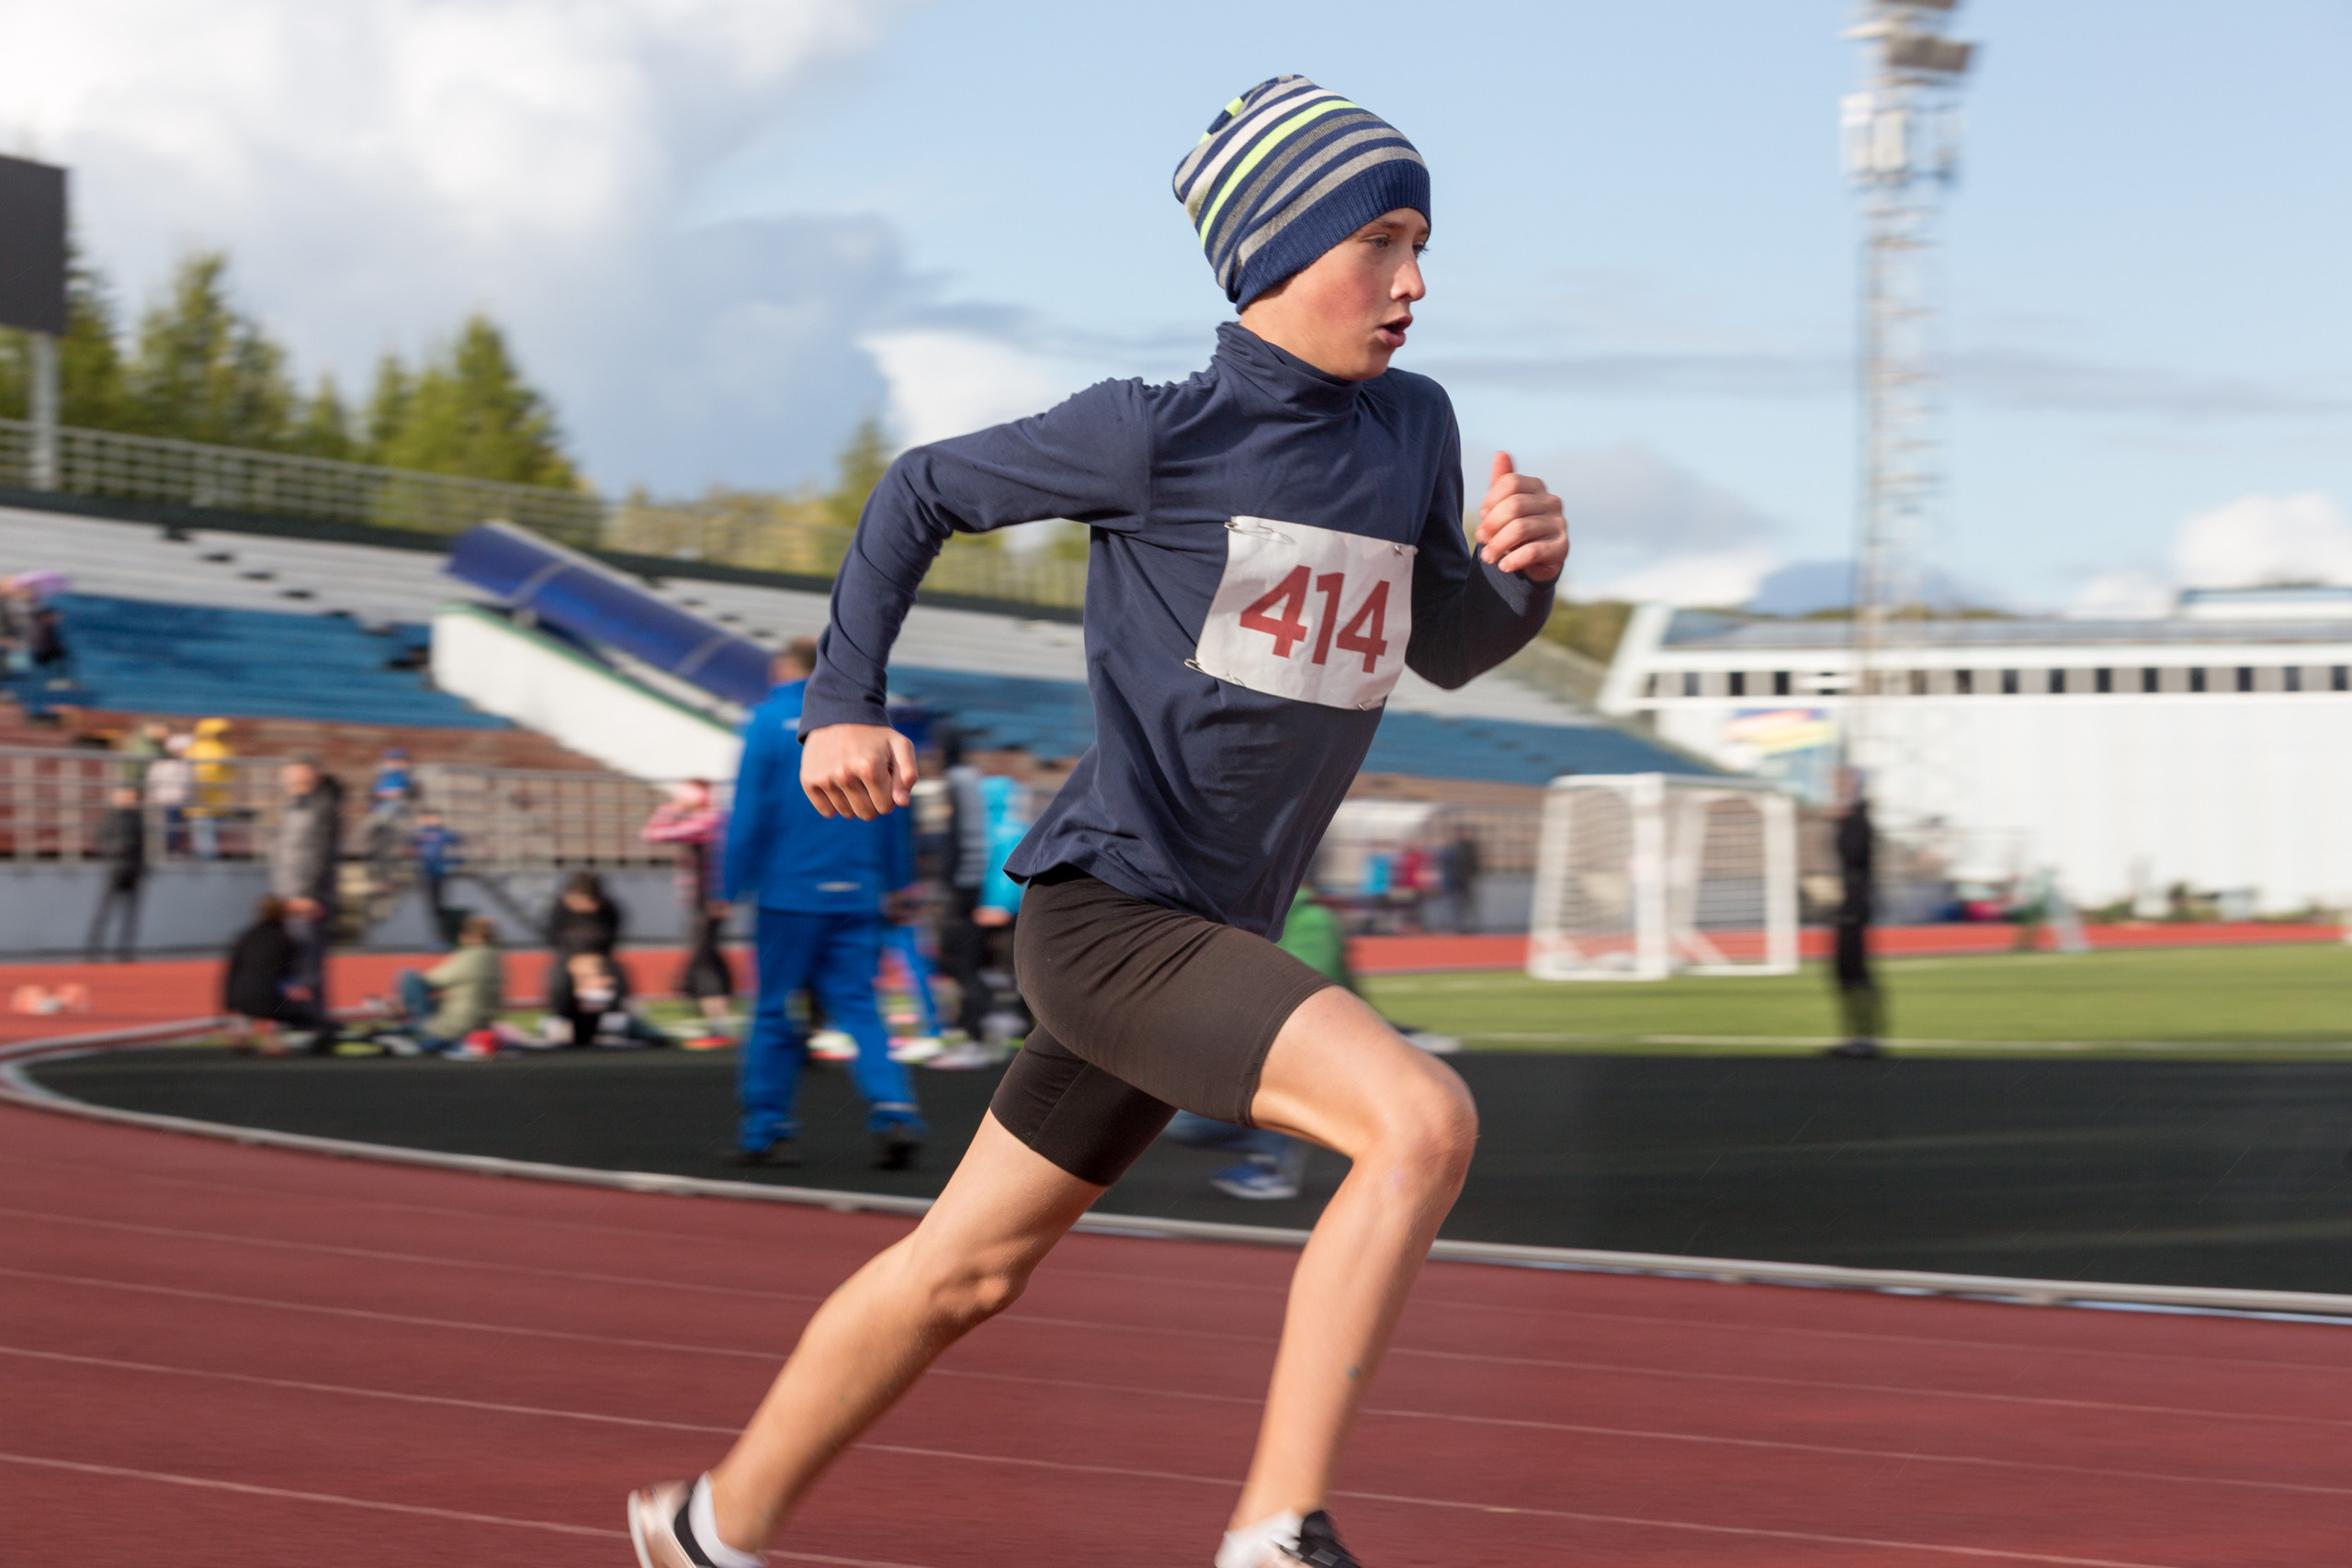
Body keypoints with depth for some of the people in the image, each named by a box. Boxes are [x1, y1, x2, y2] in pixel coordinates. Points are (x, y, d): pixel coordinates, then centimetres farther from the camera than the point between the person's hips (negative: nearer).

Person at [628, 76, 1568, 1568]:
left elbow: (1447, 650, 17)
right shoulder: (1159, 434, -11)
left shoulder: (1411, 427, 7)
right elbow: (921, 490, 2)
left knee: (966, 1272, 17)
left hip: (1211, 937, 7)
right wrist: (845, 706, -6)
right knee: (1423, 1118, -25)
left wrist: (1523, 568, -5)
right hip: (1107, 910, -7)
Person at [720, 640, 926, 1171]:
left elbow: (749, 813, -5)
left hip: (790, 892, -3)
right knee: (858, 1005, 3)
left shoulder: (769, 721, -2)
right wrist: (897, 882, 18)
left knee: (775, 1011, 5)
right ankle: (893, 1111, -16)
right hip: (857, 895, 3)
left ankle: (764, 1132, 9)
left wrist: (734, 887, -1)